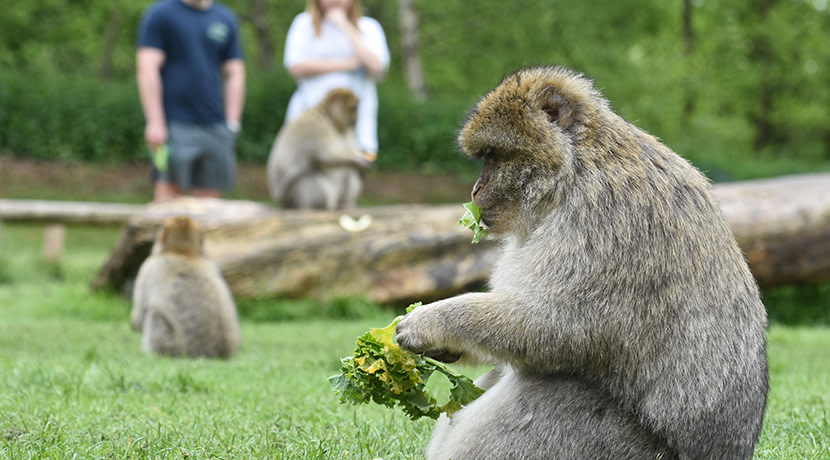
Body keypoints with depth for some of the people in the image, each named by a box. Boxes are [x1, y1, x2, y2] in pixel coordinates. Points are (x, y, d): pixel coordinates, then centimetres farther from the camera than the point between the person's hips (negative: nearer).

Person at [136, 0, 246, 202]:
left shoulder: (226, 19, 15)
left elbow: (235, 74, 16)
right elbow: (147, 70, -5)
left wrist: (232, 123, 6)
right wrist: (155, 123, -13)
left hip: (216, 125, 4)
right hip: (176, 123, -4)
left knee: (211, 196, 1)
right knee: (170, 189, -10)